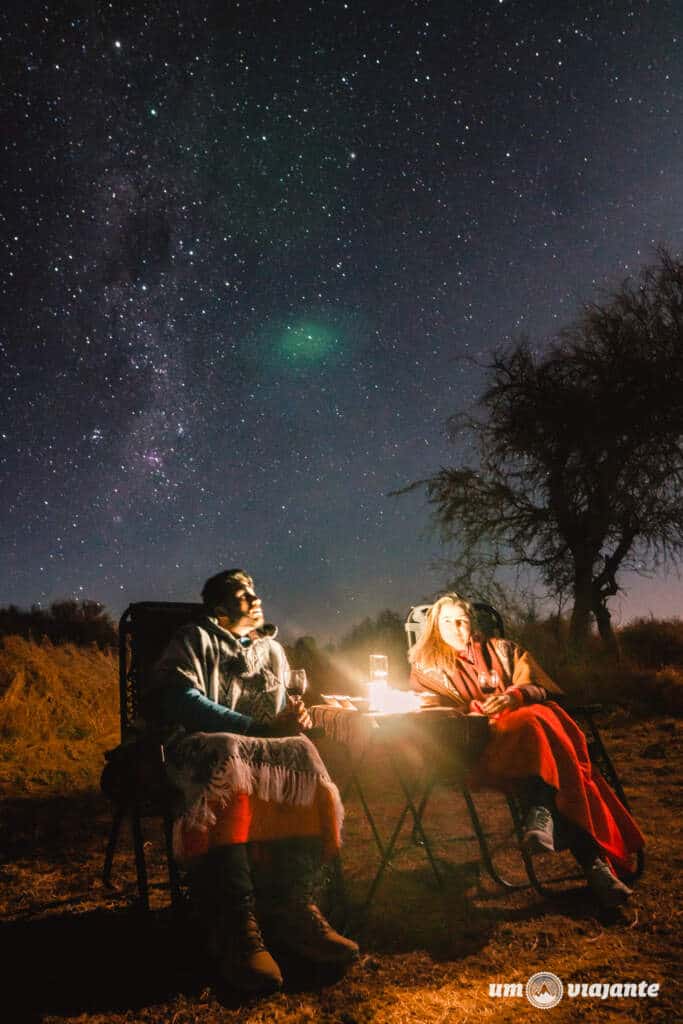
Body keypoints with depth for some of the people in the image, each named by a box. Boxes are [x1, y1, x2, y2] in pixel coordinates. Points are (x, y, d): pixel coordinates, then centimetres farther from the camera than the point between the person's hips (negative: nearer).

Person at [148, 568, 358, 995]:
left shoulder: (272, 649, 26)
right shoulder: (196, 640, 9)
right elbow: (182, 702, -8)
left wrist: (295, 715, -3)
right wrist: (258, 729, -15)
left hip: (263, 749, 4)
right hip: (201, 746, -4)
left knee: (300, 752, -30)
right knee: (229, 759, -39)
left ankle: (294, 907, -31)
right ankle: (235, 925, -42)